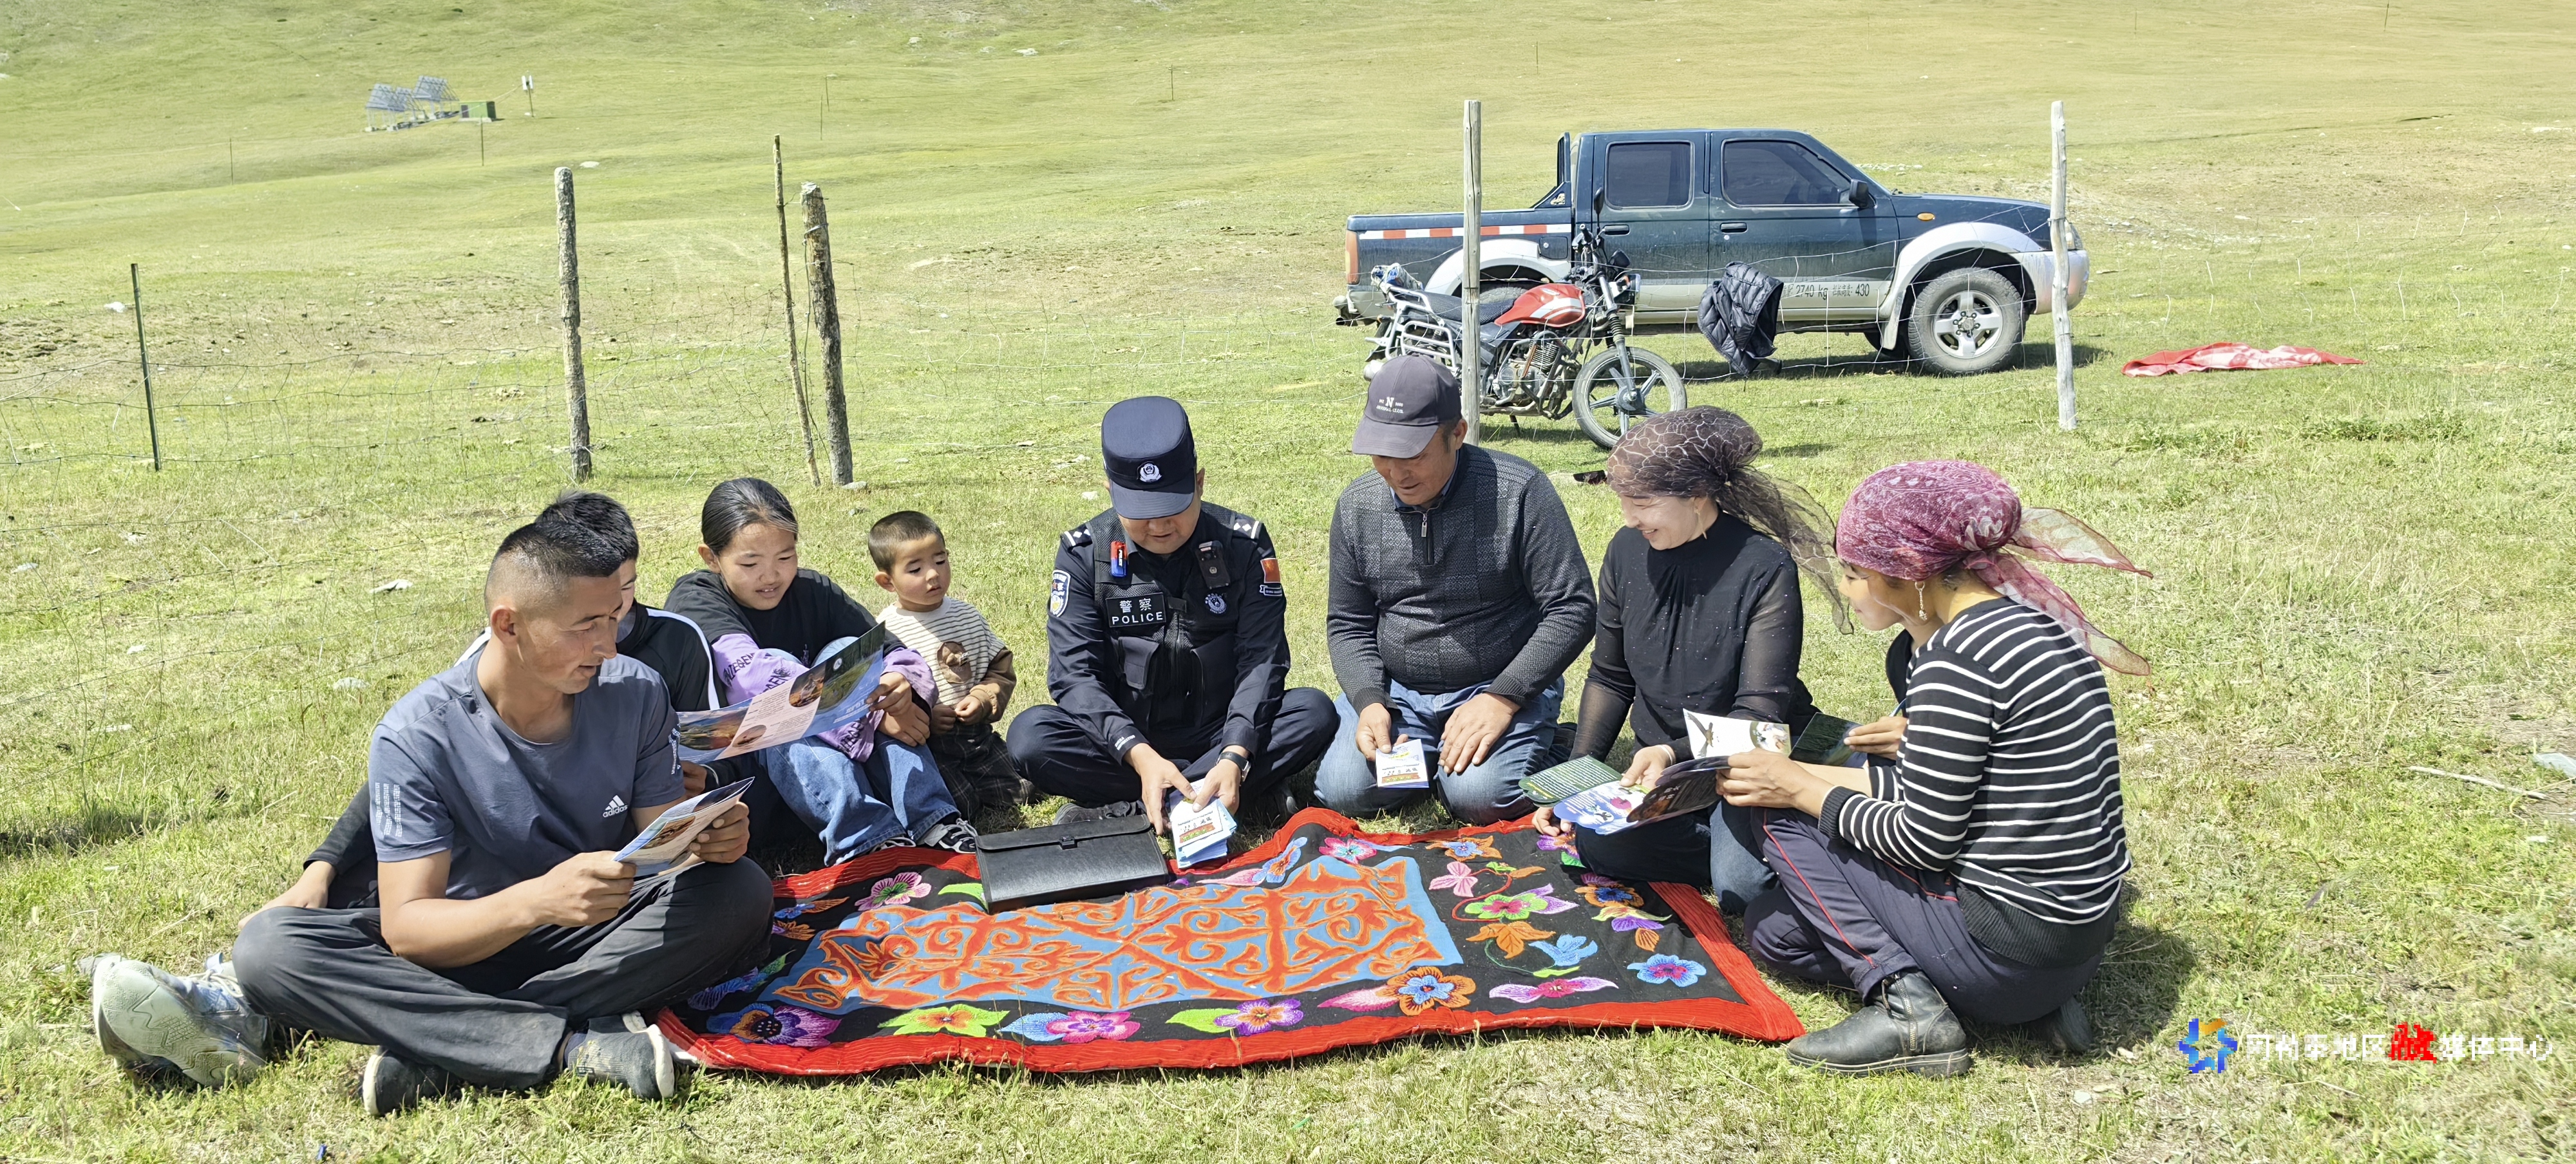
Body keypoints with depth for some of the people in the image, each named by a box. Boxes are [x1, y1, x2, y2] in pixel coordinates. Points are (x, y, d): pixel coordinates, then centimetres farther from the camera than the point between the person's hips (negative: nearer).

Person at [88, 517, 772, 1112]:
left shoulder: (635, 694, -8)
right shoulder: (417, 736, -15)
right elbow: (405, 925, -21)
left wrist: (708, 838, -28)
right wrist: (535, 901, -40)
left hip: (614, 942, 1)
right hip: (465, 942, -1)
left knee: (739, 892, -29)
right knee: (269, 944, -25)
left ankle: (425, 1044, -30)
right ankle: (576, 1046, -38)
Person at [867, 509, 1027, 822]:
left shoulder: (968, 615, 9)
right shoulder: (884, 631, -7)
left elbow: (1001, 668, 11)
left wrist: (984, 700, -7)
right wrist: (924, 716, -19)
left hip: (978, 734, 5)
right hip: (925, 742, -5)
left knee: (1011, 793, -3)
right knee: (959, 804, -20)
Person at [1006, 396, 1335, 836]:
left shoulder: (1243, 544, -5)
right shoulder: (1084, 553, -6)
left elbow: (1261, 660, -11)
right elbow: (1075, 675, -12)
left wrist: (1234, 758, -27)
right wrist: (1141, 756, -28)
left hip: (1222, 734, 1)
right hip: (1124, 744, 0)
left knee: (1314, 713, -26)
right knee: (1031, 736, -27)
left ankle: (1123, 807, -25)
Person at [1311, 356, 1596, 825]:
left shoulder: (1518, 491, -14)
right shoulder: (1357, 506, 0)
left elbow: (1571, 609, -13)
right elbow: (1348, 624, 8)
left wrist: (1503, 699, -20)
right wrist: (1368, 702, -11)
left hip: (1502, 685, -4)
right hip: (1396, 693, 4)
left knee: (1479, 797, -27)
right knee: (1345, 791, -17)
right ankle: (1425, 754, 12)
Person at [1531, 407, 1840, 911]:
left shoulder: (1765, 569, -18)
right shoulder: (1627, 551, -3)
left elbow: (1759, 713, -21)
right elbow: (1609, 678, 8)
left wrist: (1674, 754, -37)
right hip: (1659, 762, 4)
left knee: (1743, 888, -30)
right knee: (1594, 840, -27)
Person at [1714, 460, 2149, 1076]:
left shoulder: (1956, 662, -22)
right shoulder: (2023, 621, 8)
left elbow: (1923, 840, -18)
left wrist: (1801, 790, -5)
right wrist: (1798, 773, 11)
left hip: (2009, 950, -9)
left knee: (1786, 824, 2)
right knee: (1770, 927, 17)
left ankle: (1907, 1006, -6)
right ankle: (2036, 1001, 10)